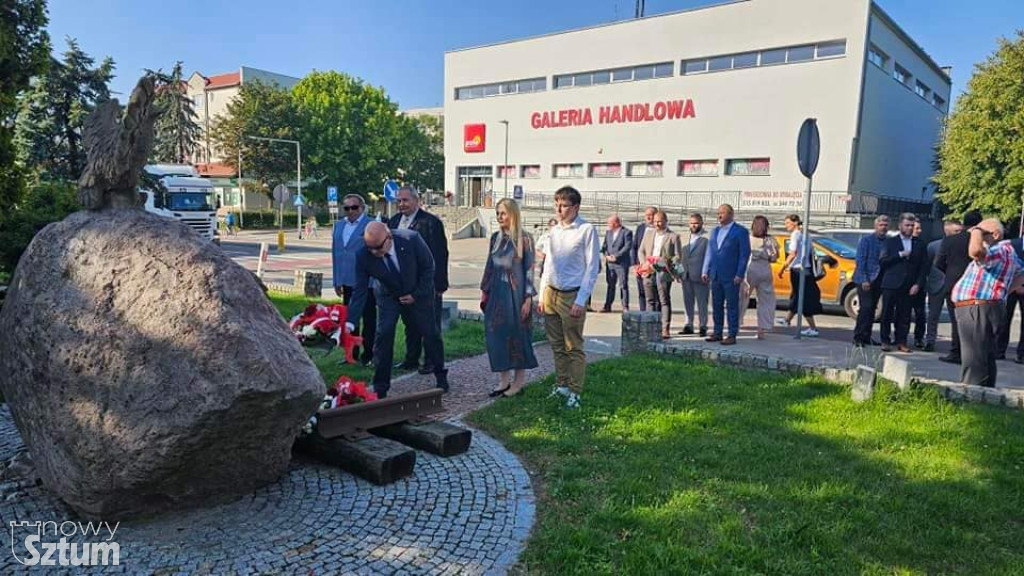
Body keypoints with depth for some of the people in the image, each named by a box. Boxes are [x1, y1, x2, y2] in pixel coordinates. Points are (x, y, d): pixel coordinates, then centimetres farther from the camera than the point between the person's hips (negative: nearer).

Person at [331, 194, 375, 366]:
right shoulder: (339, 226, 12)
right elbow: (336, 253, 16)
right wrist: (337, 280, 14)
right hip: (347, 282, 6)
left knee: (368, 321, 4)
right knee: (349, 319, 12)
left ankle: (368, 355, 13)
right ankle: (352, 354, 22)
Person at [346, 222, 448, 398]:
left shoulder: (411, 239, -30)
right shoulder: (363, 256, -26)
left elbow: (428, 266, -16)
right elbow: (360, 290, -22)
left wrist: (416, 295, -16)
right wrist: (350, 322, -30)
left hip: (418, 293, 0)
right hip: (388, 296, 0)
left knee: (431, 333, 8)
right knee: (383, 334, -13)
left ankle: (441, 376, 32)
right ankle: (380, 388, -1)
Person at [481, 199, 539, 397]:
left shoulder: (524, 239, -8)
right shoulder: (495, 237, 9)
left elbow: (529, 269, -9)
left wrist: (528, 298, -13)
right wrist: (484, 291, 13)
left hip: (516, 292, -6)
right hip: (497, 293, 6)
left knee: (517, 334, 2)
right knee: (496, 334, 6)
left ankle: (518, 381, 14)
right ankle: (504, 380, 17)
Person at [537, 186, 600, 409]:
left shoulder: (587, 230, -9)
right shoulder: (555, 231, 10)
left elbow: (592, 268, -10)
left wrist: (581, 301, -14)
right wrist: (542, 295, 11)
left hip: (571, 296, -6)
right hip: (550, 293, 6)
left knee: (574, 348, 1)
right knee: (557, 346, 14)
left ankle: (574, 393, 9)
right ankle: (561, 385, 26)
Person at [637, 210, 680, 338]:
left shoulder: (673, 236, 3)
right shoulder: (648, 233, 16)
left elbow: (677, 256, 0)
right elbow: (641, 251, 15)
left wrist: (668, 265, -17)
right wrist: (644, 263, -2)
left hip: (663, 273, -4)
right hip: (648, 273, 4)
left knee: (664, 301, -4)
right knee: (650, 301, 7)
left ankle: (665, 329, -4)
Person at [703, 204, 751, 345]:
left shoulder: (740, 231, -4)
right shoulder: (715, 231, 15)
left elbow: (745, 254, -7)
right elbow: (709, 252, 16)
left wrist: (740, 275, -13)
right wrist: (706, 271, 9)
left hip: (731, 277, -6)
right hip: (715, 275, 6)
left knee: (732, 306, -1)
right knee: (716, 306, 10)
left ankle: (732, 336, 4)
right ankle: (717, 333, 19)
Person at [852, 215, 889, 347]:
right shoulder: (866, 239, -3)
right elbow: (860, 261, -8)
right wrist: (864, 280, -15)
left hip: (879, 280, 5)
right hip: (865, 280, -5)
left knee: (872, 309, 8)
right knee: (866, 308, -11)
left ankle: (866, 337, 15)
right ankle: (858, 337, -5)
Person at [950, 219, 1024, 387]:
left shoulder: (1000, 250, -14)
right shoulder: (1003, 251, 21)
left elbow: (975, 251, -36)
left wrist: (976, 231, -18)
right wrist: (1007, 289, 21)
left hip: (977, 310, -11)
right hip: (979, 310, 11)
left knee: (974, 365, -12)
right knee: (985, 362, 15)